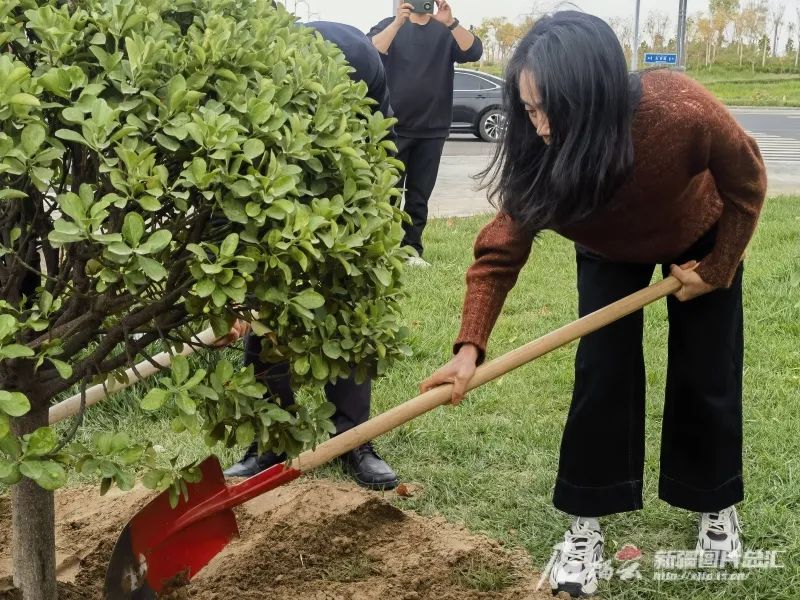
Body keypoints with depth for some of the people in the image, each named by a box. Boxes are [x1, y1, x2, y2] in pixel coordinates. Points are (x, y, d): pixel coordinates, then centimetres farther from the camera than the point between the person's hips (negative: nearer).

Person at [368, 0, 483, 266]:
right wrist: (398, 22, -29)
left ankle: (412, 249, 12)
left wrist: (450, 23, -26)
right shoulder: (389, 25, 3)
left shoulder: (446, 30, 6)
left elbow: (474, 52, -11)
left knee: (419, 196, 6)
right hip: (392, 127, -1)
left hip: (432, 130, 2)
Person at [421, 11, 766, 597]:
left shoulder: (683, 111, -43)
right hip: (610, 252, 1)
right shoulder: (536, 154, -34)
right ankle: (586, 525, 6)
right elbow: (501, 251, -28)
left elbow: (747, 184, -22)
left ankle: (717, 505, 27)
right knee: (601, 373, -8)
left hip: (701, 240, -1)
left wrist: (716, 269, -14)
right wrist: (470, 345, -40)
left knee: (706, 374, 4)